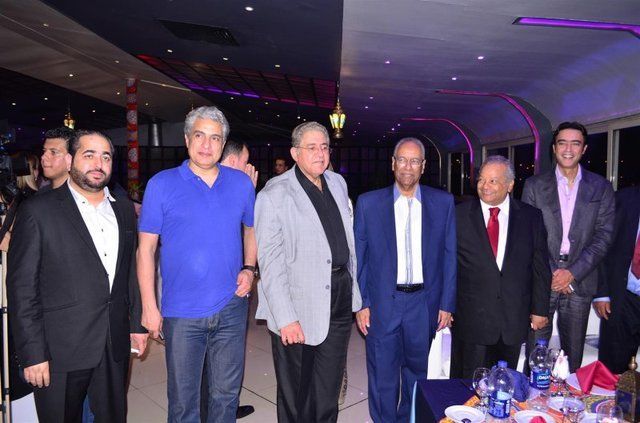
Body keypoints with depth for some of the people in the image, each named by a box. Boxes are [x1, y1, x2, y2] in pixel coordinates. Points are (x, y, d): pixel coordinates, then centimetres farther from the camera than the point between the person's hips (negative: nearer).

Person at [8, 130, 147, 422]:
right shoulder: (38, 211, -8)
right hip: (61, 351, -4)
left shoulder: (124, 211, 8)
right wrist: (33, 354, -11)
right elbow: (22, 287, -9)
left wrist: (137, 323, 11)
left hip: (115, 347, 5)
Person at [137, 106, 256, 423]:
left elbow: (251, 229, 15)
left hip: (231, 307, 2)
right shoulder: (162, 184, -4)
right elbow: (146, 248, -3)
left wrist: (249, 269, -3)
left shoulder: (241, 182, 4)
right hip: (181, 312, -2)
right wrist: (149, 306, -6)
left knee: (227, 392, 16)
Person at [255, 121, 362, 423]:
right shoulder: (275, 194, -12)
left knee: (328, 393, 18)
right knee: (295, 398, 12)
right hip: (298, 310, -5)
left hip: (339, 302, 6)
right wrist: (285, 318, -19)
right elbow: (270, 261, -15)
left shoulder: (338, 183, 9)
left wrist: (352, 291, 12)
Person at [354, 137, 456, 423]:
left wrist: (447, 304, 0)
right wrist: (361, 303, -4)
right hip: (382, 303, -1)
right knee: (382, 376, 9)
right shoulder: (368, 203, -2)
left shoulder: (443, 203, 1)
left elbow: (450, 256, 2)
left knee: (417, 372, 19)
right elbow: (358, 257, 0)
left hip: (425, 303, 2)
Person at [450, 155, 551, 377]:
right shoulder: (458, 215, -2)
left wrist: (540, 309, 6)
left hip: (514, 319, 2)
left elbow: (541, 267, 6)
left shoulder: (531, 217, 3)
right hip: (471, 318, -1)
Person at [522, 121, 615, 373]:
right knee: (535, 350, 3)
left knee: (573, 351, 10)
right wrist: (549, 274, -7)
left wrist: (573, 272, -9)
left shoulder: (601, 187, 6)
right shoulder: (534, 185, 4)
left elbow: (604, 236, 0)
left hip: (580, 282, 1)